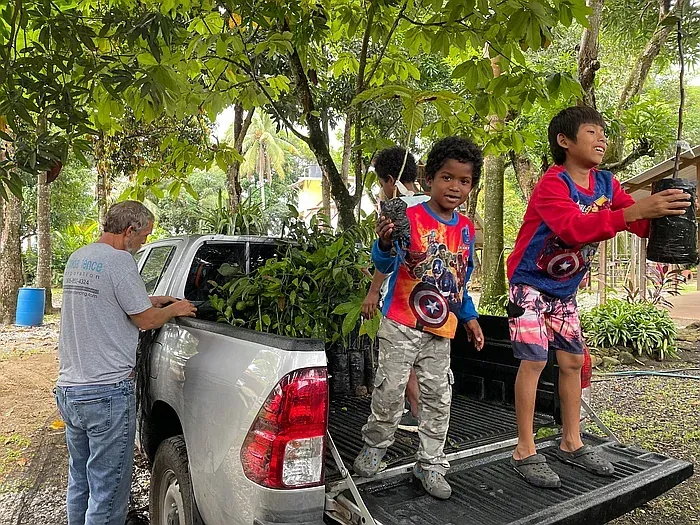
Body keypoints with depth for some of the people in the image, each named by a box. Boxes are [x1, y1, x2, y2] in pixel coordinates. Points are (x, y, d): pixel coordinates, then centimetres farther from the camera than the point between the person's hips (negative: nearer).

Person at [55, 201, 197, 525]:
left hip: (68, 388, 9)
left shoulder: (77, 258, 11)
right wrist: (174, 309, 8)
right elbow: (145, 320, -10)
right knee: (108, 492, 2)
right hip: (107, 392, -9)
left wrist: (154, 301, 18)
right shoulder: (119, 261, -16)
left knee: (79, 483, 21)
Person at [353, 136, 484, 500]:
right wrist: (385, 244, -43)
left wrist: (469, 317, 18)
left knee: (438, 396, 9)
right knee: (391, 389, 1)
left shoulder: (466, 229, 7)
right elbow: (384, 265, -22)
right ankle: (375, 446, 28)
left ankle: (430, 465, 24)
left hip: (441, 328, 5)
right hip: (401, 324, -5)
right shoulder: (410, 218, -13)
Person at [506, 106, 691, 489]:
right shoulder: (552, 184, -21)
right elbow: (574, 228, -38)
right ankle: (525, 452, 1)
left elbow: (643, 222, -3)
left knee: (573, 361, 10)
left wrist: (665, 211, -25)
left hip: (564, 290, 8)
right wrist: (633, 211, -44)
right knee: (534, 360, -10)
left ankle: (571, 443, 24)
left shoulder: (606, 183, 2)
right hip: (530, 284, -7)